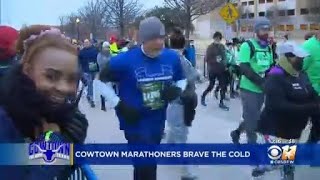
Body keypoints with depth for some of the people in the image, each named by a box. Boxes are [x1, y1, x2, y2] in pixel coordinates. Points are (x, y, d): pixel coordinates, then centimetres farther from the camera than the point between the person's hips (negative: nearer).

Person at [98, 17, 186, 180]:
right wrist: (119, 105, -14)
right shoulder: (125, 60, -18)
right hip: (135, 123, -5)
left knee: (146, 165, 25)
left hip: (158, 122, 6)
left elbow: (181, 79, 14)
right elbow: (103, 80, -5)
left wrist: (177, 90, -9)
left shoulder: (172, 57, -4)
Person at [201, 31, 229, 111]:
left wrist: (225, 65, 2)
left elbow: (224, 57, 15)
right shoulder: (210, 47, -8)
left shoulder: (222, 47, 6)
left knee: (223, 86, 3)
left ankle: (221, 103, 13)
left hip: (221, 70, 5)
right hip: (212, 70, -5)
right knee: (211, 86, 2)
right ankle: (203, 96, 29)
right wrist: (215, 60, -23)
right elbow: (207, 59, -10)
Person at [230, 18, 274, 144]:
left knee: (251, 118, 18)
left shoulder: (268, 48, 9)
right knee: (252, 120, -2)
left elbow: (271, 67, 14)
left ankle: (236, 133, 40)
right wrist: (262, 82, -26)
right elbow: (244, 68, -20)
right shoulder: (248, 45, -12)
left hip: (261, 89, 7)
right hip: (249, 88, -7)